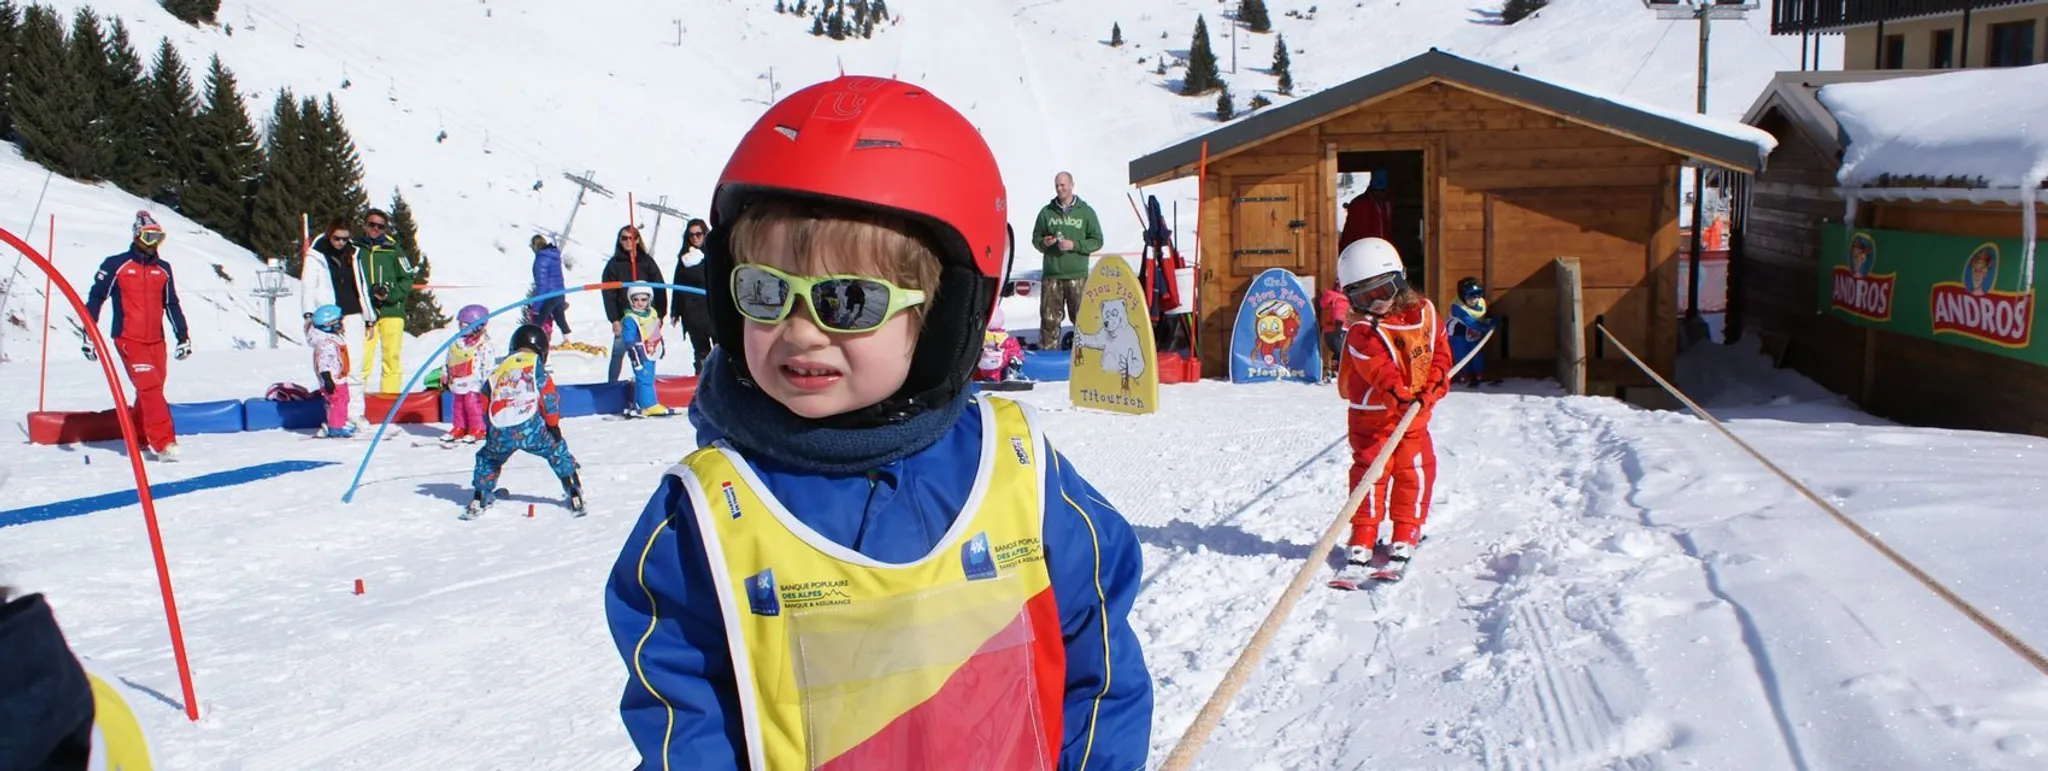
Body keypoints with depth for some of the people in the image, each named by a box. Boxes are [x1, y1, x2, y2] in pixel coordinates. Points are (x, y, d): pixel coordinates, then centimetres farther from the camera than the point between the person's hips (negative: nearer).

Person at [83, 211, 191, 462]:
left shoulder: (163, 269, 12)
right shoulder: (116, 265, -2)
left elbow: (171, 305, 20)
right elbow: (95, 299, 1)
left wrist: (183, 336, 18)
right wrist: (89, 335, -2)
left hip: (156, 340, 5)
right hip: (129, 339, -5)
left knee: (151, 390, 7)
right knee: (150, 388, -16)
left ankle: (138, 437, 24)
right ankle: (164, 443, -20)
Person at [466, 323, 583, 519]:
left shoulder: (499, 367, 22)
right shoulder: (535, 364, 9)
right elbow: (548, 397, 1)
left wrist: (490, 430, 33)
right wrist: (553, 425, 10)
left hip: (500, 432, 4)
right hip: (529, 427, -4)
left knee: (487, 460, 30)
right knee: (558, 453, 14)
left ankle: (478, 501, 23)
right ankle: (575, 498, 5)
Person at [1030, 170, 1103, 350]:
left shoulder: (1086, 212, 5)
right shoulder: (1046, 212, 10)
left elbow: (1097, 241, 4)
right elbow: (1036, 238, 17)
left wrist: (1075, 245, -10)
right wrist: (1043, 243, -7)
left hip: (1077, 275, -2)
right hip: (1051, 275, 2)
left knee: (1082, 318, -2)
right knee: (1049, 317, 2)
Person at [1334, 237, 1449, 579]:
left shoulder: (1424, 312, -5)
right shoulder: (1363, 334, -13)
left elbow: (1440, 349, -2)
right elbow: (1381, 371, -21)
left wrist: (1435, 383, -17)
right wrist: (1398, 395, -34)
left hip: (1415, 414, 3)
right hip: (1373, 415, -3)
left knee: (1415, 471, 5)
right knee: (1371, 471, -1)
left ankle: (1405, 535, 12)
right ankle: (1362, 537, 7)